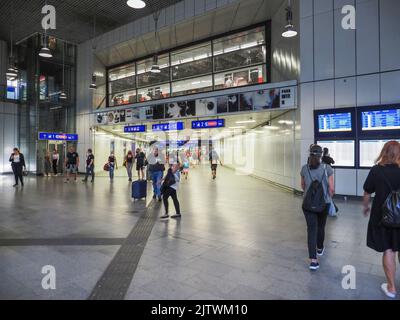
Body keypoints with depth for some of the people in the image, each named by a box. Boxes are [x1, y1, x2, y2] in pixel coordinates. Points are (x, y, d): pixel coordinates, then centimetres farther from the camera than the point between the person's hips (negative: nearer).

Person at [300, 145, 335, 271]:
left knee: (311, 229, -1)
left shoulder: (304, 168, -2)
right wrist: (329, 198, 13)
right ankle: (320, 248, 44)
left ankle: (313, 260, -9)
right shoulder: (327, 168, -7)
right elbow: (331, 188, -6)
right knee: (321, 226, 21)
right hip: (324, 203, 0)